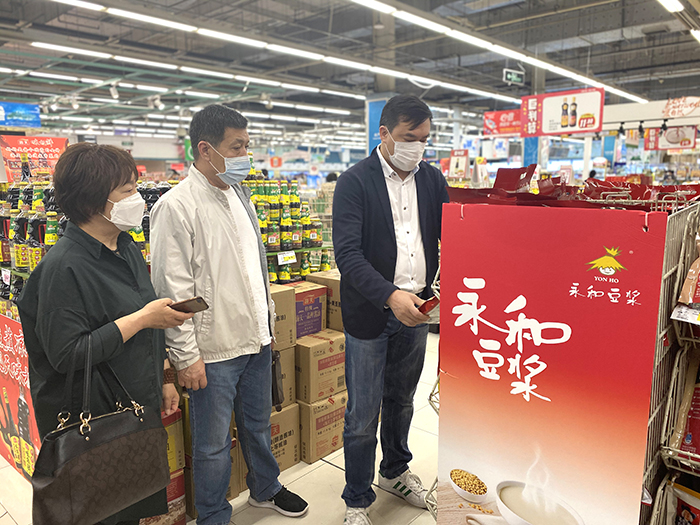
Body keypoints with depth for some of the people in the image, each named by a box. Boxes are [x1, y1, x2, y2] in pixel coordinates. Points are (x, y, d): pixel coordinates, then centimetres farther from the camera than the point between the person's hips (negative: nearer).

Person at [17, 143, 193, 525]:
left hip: (139, 408, 7)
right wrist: (141, 319, -24)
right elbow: (66, 355, -26)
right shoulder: (63, 267, -22)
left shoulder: (127, 247, 5)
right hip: (92, 421, -7)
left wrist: (164, 379, 16)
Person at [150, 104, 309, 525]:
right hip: (213, 350, -7)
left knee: (258, 424, 24)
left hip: (256, 340, 7)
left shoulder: (240, 195, 9)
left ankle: (265, 488, 47)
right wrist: (187, 356, -16)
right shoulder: (176, 206, -15)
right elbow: (172, 289, -17)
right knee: (213, 443, 11)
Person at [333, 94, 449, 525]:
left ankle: (395, 472, 47)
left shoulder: (433, 179, 6)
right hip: (371, 312, -5)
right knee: (363, 415, 6)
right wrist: (390, 296, -31)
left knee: (401, 400, 23)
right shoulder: (355, 182, -10)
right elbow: (348, 252, -19)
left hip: (415, 310, 5)